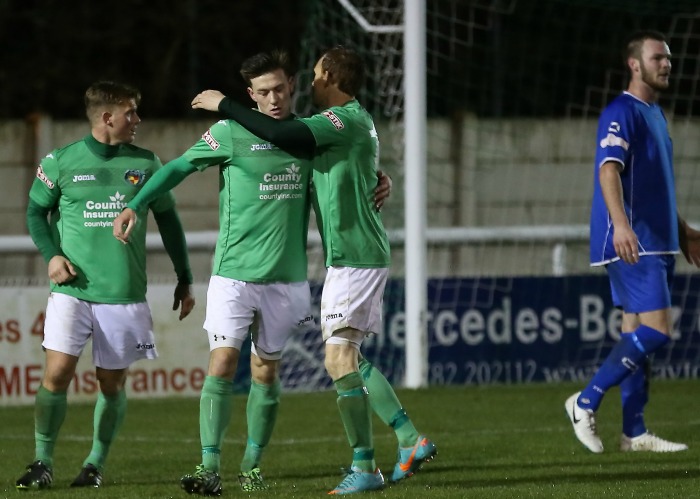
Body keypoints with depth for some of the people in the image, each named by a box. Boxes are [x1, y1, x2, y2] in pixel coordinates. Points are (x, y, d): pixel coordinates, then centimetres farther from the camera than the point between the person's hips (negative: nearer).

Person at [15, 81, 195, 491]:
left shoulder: (146, 165, 6)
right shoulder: (61, 162, 0)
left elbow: (168, 221, 16)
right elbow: (37, 212, 12)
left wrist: (185, 280, 16)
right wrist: (52, 255, -5)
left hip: (125, 295, 2)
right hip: (72, 289, -2)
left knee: (113, 384, 3)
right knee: (57, 373, -13)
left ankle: (96, 464, 19)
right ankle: (43, 463, 0)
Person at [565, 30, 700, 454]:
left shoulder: (655, 115, 18)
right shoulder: (622, 113, -11)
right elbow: (609, 170, -25)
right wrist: (620, 223, -39)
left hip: (656, 243, 9)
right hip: (632, 244, -9)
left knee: (638, 334, 8)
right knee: (655, 331, -15)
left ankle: (635, 432, 9)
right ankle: (586, 403, -7)